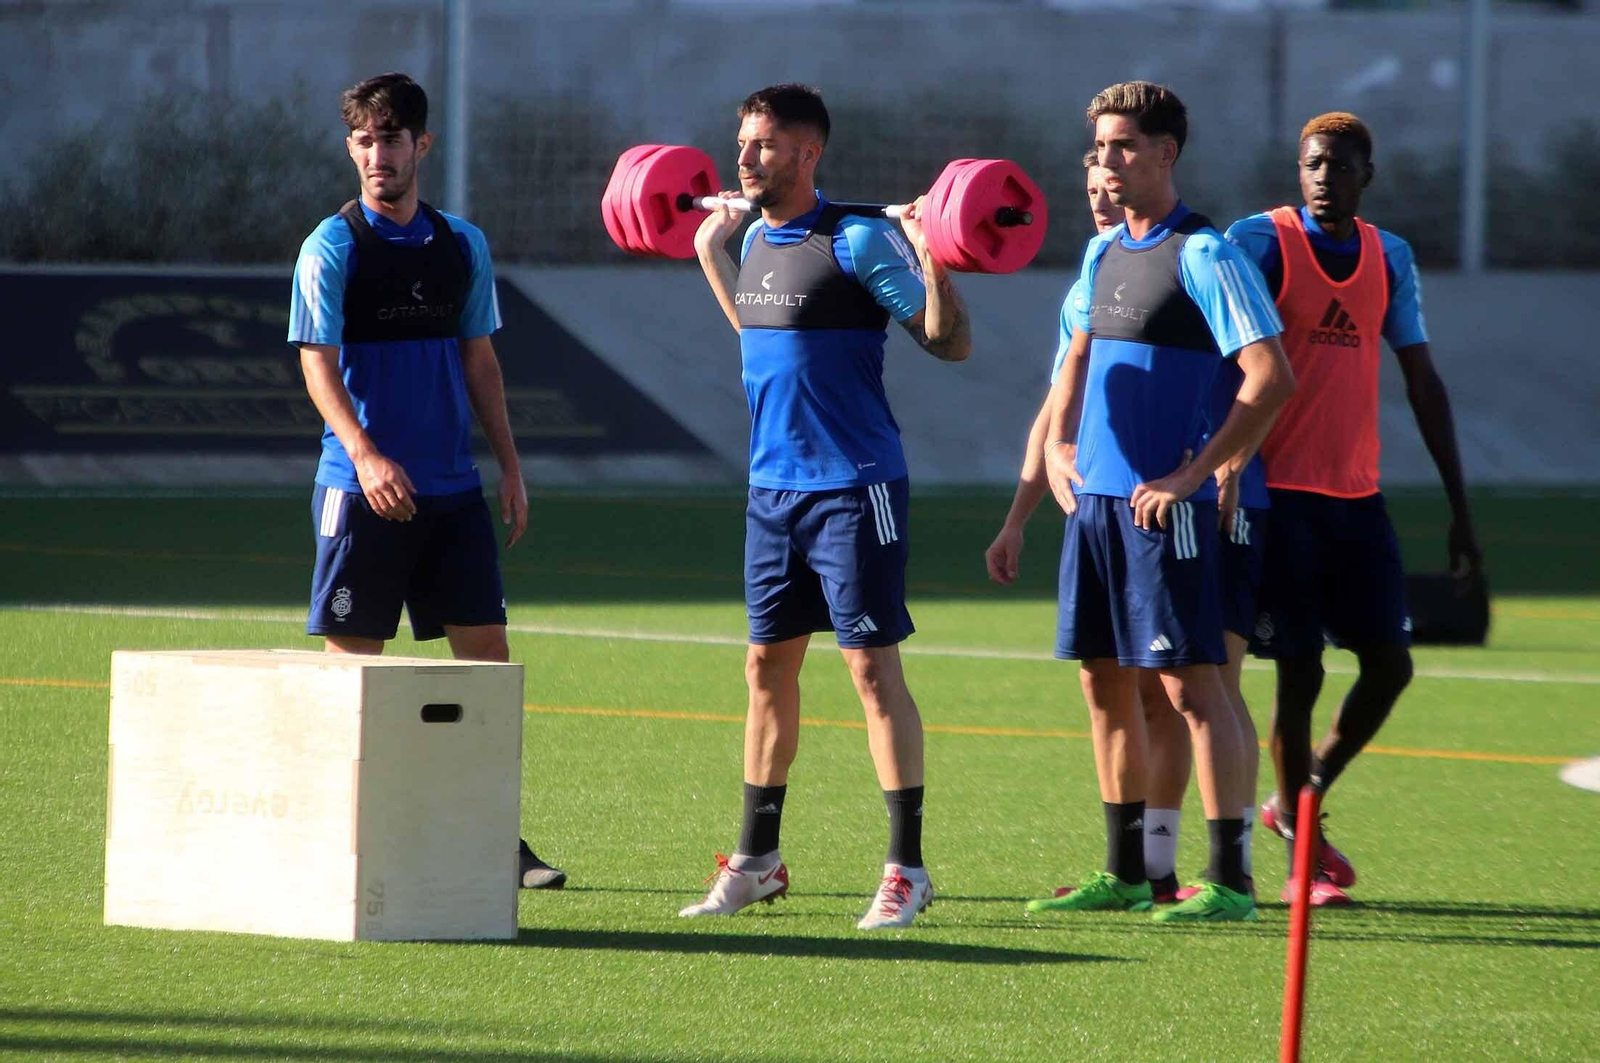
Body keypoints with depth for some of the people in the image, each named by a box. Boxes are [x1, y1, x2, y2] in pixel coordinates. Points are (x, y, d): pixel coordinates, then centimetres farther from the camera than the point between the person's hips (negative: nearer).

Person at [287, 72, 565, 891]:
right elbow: (317, 362, -11)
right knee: (352, 658, -1)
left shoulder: (461, 246, 11)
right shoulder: (332, 246, -4)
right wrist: (365, 455, -25)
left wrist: (510, 467, 11)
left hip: (453, 487, 5)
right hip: (365, 485, -5)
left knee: (486, 654, 2)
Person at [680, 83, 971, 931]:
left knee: (871, 665, -6)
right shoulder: (756, 240, 10)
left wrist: (931, 261, -25)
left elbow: (949, 343, -12)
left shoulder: (858, 242, -13)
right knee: (767, 665, 11)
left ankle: (906, 869, -3)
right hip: (772, 483, 8)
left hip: (852, 487, -8)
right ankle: (757, 860, 20)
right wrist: (712, 254, 29)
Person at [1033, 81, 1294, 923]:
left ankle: (1228, 882, -7)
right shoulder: (1103, 253, 14)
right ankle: (1124, 873, 19)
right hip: (1096, 498, 8)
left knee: (1190, 681, -8)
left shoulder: (1202, 254, -11)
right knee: (1104, 681, 11)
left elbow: (1271, 378, -17)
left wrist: (1192, 475, -17)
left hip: (1164, 504, -8)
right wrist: (1059, 446, 14)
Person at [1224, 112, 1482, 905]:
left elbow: (1423, 383, 15)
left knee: (1389, 662, 1)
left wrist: (1460, 510, 12)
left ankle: (1299, 800, 22)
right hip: (1281, 493, -5)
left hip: (1357, 497, 5)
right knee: (1299, 669, -5)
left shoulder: (1389, 259, 11)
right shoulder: (1260, 243, -5)